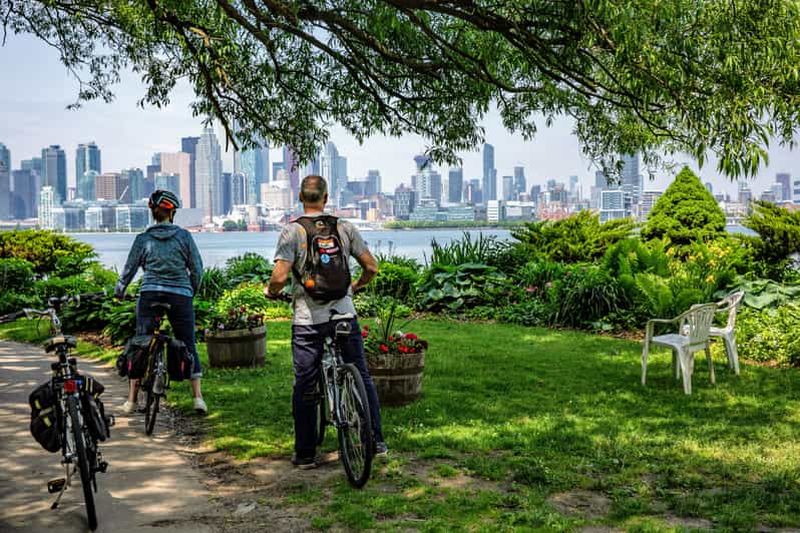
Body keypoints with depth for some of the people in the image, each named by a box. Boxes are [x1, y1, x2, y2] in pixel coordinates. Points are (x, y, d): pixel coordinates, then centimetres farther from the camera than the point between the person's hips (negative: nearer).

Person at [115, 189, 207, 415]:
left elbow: (129, 268, 8)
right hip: (180, 296, -1)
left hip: (149, 295, 1)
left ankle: (131, 400, 11)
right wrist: (192, 291, 18)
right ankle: (198, 396, 1)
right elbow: (197, 269, 2)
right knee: (188, 346, 7)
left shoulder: (143, 239, 2)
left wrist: (119, 292, 24)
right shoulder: (184, 236, 0)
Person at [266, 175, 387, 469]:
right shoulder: (344, 227, 3)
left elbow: (280, 276, -14)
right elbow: (371, 267, 5)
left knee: (304, 387, 7)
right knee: (362, 377, 14)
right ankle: (376, 441, 19)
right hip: (345, 315, 2)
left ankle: (305, 453, 13)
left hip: (308, 320, -2)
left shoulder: (292, 231, -6)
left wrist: (270, 291, 8)